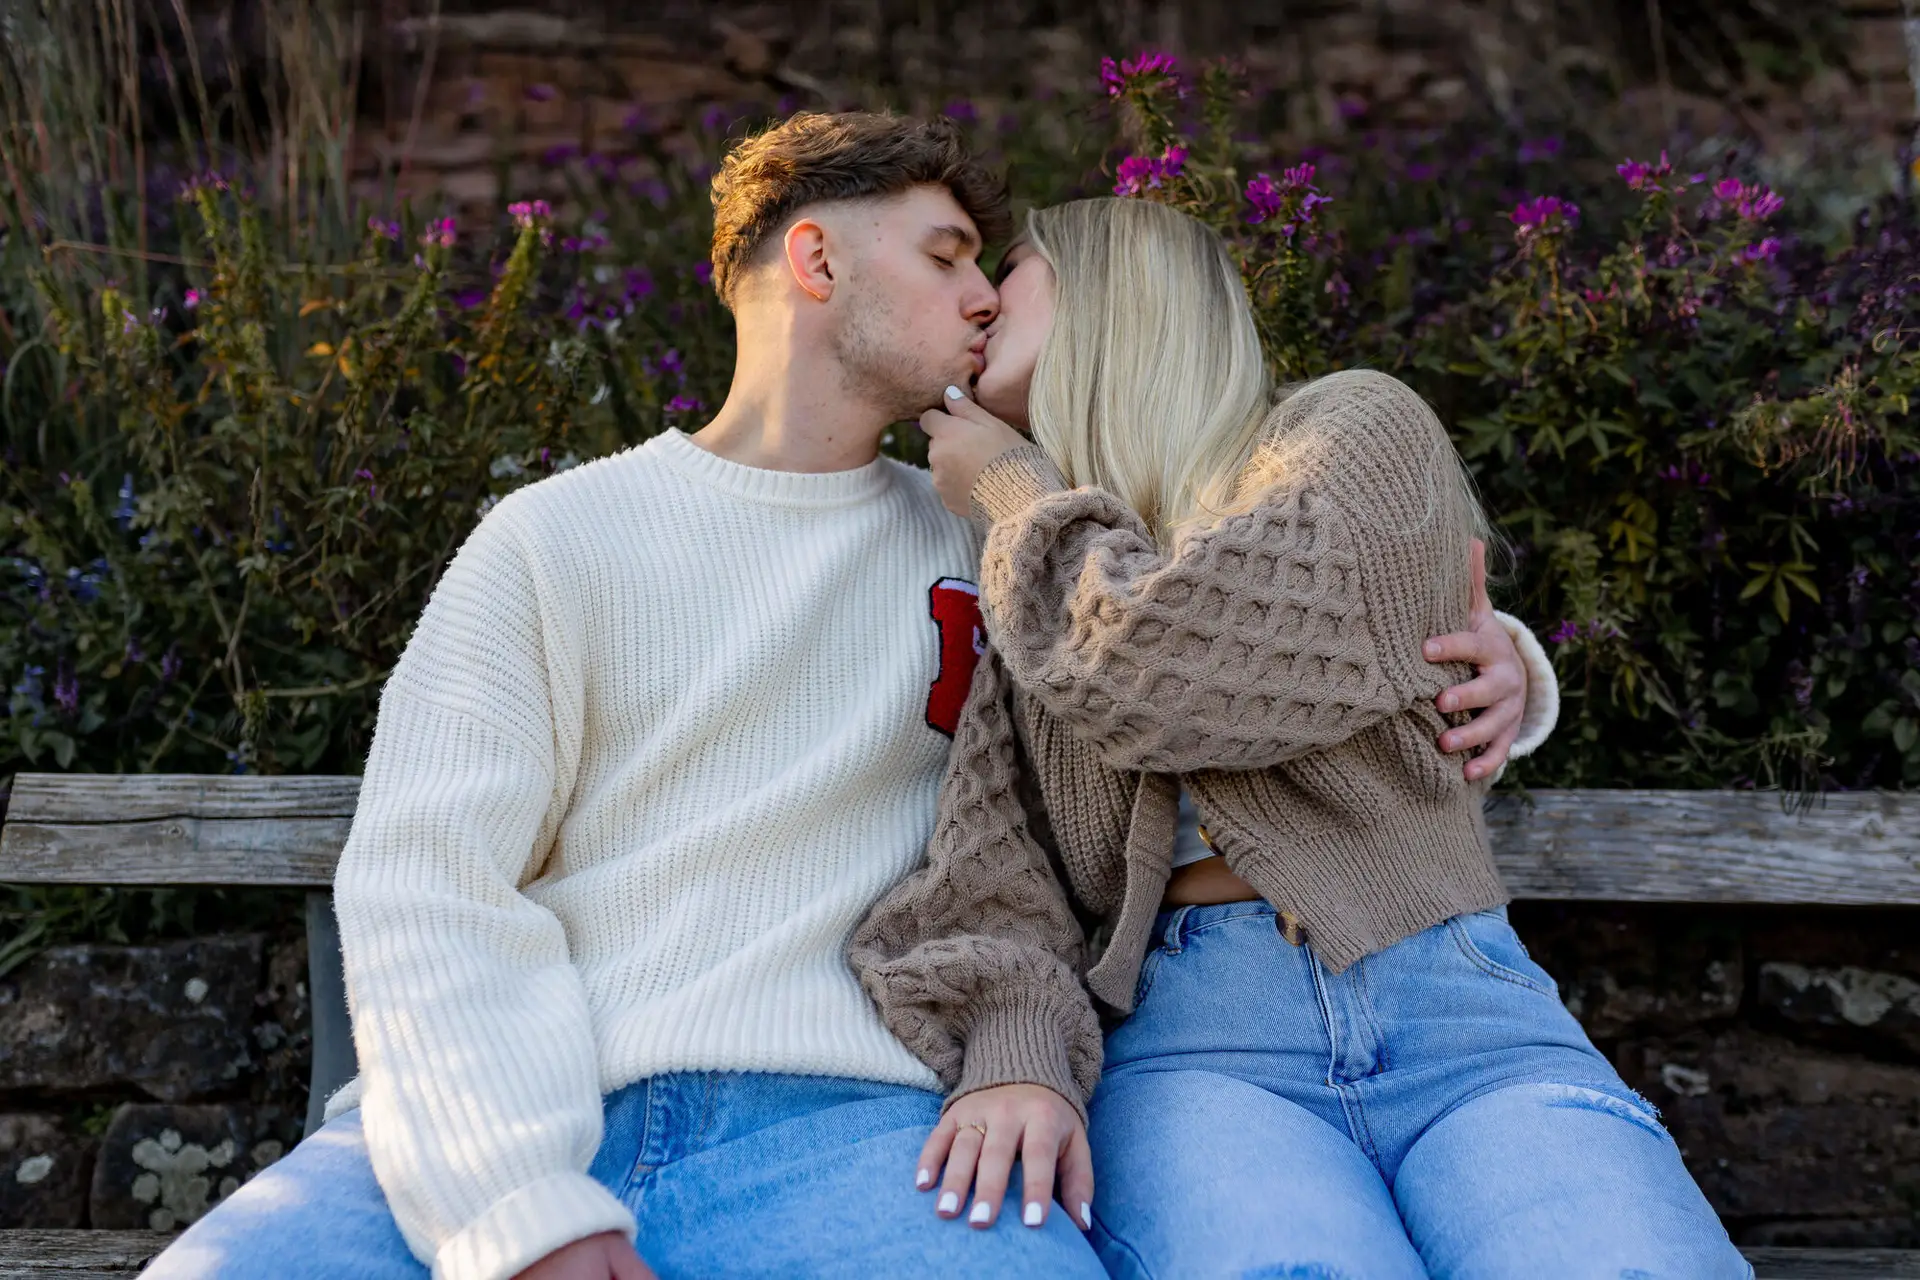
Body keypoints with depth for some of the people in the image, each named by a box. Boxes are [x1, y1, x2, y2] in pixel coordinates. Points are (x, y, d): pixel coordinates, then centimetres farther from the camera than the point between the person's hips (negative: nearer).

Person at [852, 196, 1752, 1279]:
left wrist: (1017, 490, 9)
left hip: (1459, 1019, -1)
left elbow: (1164, 670, -8)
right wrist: (1013, 1055, -12)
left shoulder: (1361, 431, 9)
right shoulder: (1036, 593, 22)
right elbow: (992, 856, 9)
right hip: (1190, 1036, 1)